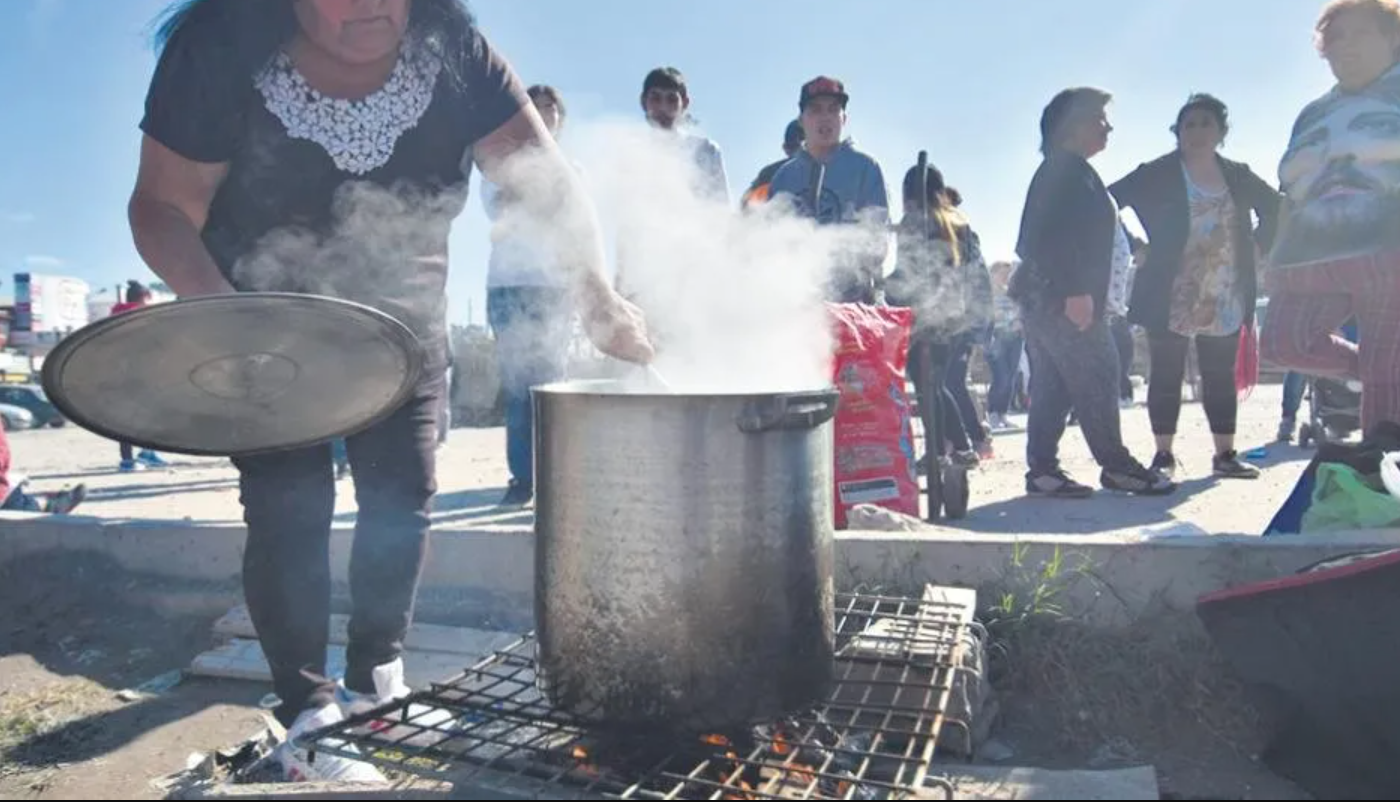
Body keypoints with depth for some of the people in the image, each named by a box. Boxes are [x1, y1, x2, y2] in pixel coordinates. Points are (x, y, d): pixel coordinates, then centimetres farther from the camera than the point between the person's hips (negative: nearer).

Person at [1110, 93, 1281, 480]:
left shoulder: (1238, 175, 9)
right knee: (1166, 376, -1)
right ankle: (1164, 455, 7)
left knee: (1221, 377, 9)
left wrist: (1261, 244, 9)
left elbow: (1274, 206, 23)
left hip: (1225, 300, 4)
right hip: (1170, 299, -4)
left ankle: (1225, 454, 18)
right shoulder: (1158, 174, -4)